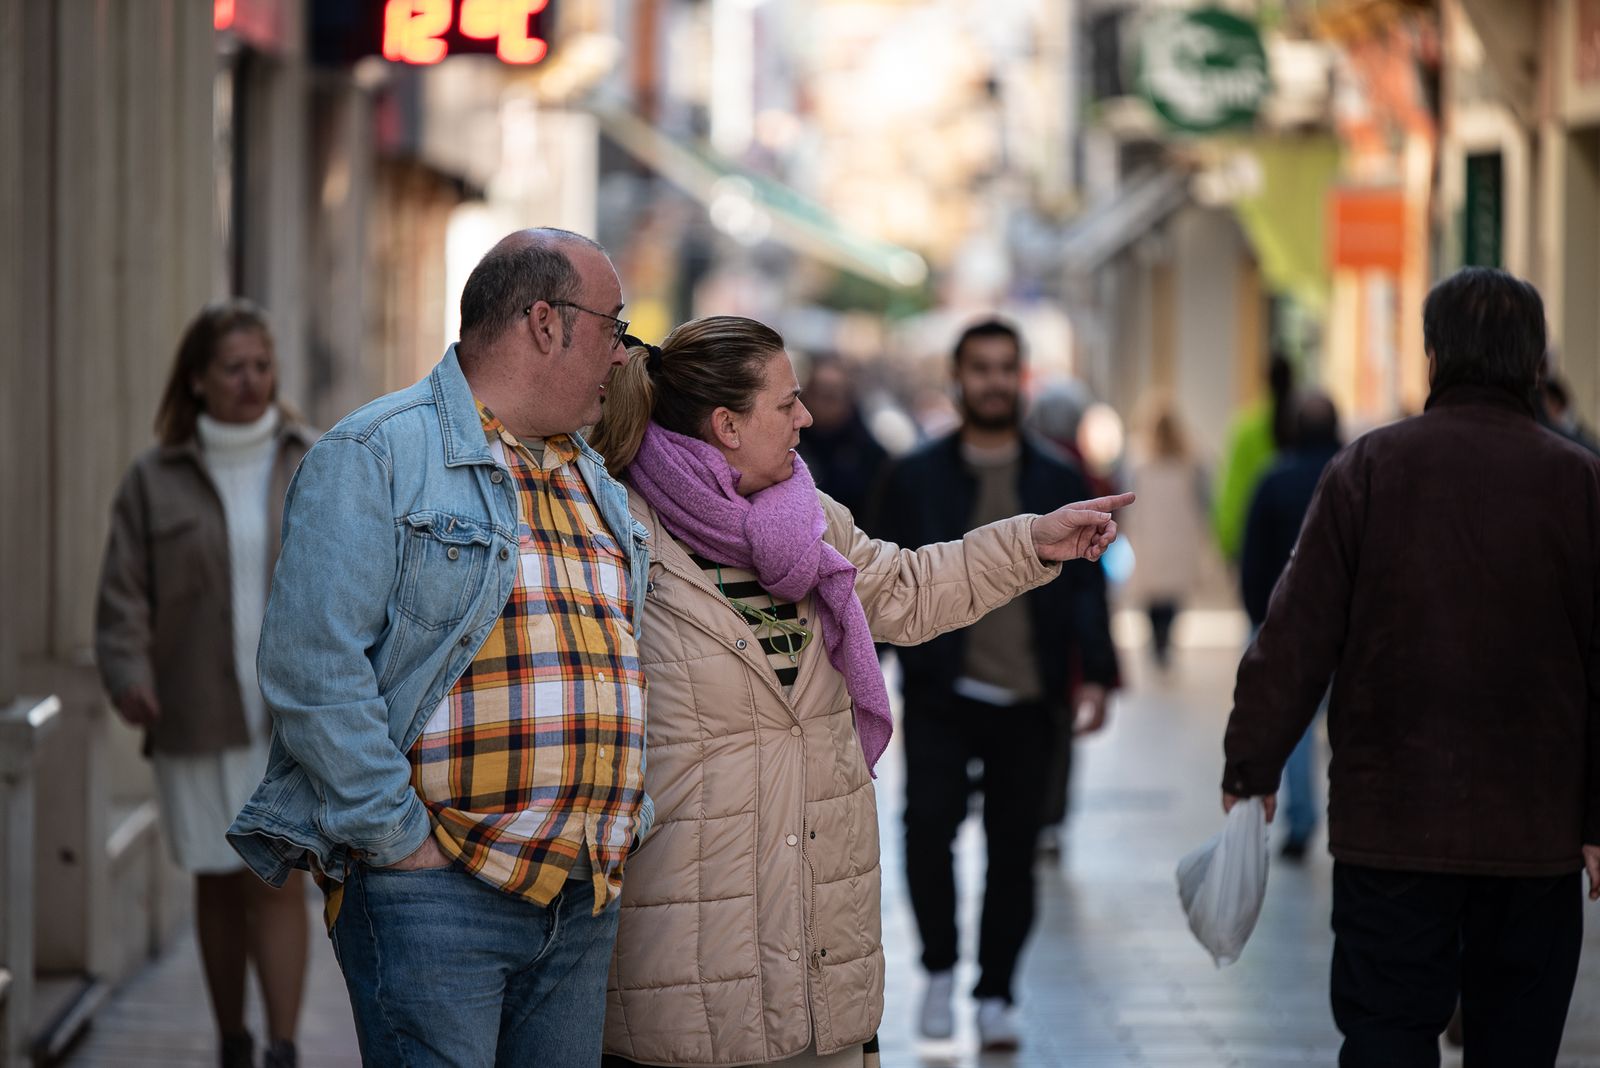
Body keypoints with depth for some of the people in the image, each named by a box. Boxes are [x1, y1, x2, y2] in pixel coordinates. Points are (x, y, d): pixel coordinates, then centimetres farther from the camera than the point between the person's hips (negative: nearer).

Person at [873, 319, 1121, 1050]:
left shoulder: (1059, 484, 10)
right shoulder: (914, 478, 7)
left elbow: (1084, 586, 7)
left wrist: (1094, 676, -5)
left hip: (1029, 697, 1)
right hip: (943, 693, -1)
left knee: (1014, 847, 3)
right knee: (929, 824, -16)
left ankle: (995, 995, 15)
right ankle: (940, 969, 5)